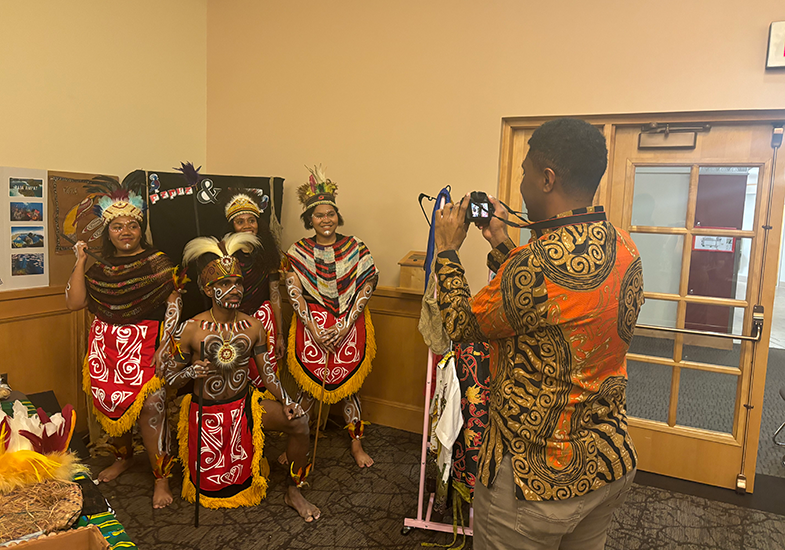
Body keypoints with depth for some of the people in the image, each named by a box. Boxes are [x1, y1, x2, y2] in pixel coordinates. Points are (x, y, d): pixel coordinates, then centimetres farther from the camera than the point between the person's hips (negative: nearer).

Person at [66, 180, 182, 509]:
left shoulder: (157, 262, -3)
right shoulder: (99, 266, 9)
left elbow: (173, 303, -7)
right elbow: (74, 303, 3)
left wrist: (165, 345, -14)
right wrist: (80, 262, -1)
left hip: (144, 344, -5)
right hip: (105, 345, 5)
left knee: (149, 407, -12)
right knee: (109, 404, 11)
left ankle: (161, 477, 1)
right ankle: (122, 457, 37)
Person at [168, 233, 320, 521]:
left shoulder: (253, 326, -6)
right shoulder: (191, 329, -15)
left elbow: (267, 372, -2)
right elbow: (170, 378, -7)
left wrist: (286, 401, -17)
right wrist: (191, 372, -29)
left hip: (245, 405, 2)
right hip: (206, 411, -2)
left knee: (299, 422, -21)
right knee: (210, 484, 9)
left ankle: (294, 492, 0)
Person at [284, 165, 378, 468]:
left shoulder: (355, 248, -2)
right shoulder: (298, 251, -1)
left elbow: (367, 286, -5)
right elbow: (294, 292, -5)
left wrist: (346, 324, -11)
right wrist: (313, 327, -12)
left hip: (349, 326, 0)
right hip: (311, 326, 0)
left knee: (350, 385, 9)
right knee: (307, 385, 6)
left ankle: (356, 444, 25)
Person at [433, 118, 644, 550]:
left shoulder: (537, 266, -30)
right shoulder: (625, 250, -3)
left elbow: (461, 326, -13)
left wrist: (447, 251, 1)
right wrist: (503, 247, 12)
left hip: (536, 481, -7)